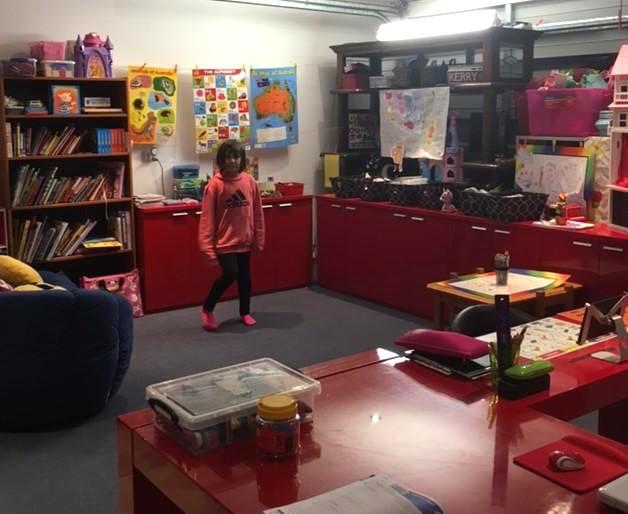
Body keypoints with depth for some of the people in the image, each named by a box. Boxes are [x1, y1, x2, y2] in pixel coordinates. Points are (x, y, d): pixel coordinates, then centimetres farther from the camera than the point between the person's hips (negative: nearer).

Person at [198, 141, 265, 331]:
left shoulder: (250, 181, -1)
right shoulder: (214, 185, -12)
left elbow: (257, 213, 5)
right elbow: (207, 218, -12)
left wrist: (259, 240, 6)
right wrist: (207, 247, -16)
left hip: (245, 240, 4)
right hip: (224, 241, -4)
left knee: (245, 277, 13)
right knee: (229, 274, -13)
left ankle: (245, 313, 33)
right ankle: (207, 309, 8)